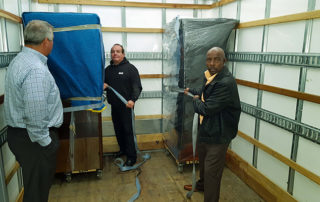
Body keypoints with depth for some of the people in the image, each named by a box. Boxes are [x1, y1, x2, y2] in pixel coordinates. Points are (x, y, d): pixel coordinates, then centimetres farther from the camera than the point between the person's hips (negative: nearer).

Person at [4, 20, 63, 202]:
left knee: (36, 185, 24)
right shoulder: (36, 70, -25)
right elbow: (36, 117, -27)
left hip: (19, 132, 10)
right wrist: (45, 143, -16)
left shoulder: (20, 60, 10)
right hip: (33, 139, -10)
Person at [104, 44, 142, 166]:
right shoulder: (108, 69, 12)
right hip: (114, 106, 6)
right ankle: (123, 150, 34)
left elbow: (137, 87, -12)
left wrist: (133, 99, -29)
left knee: (128, 130, -4)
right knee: (118, 130, 16)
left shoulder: (130, 68, -6)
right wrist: (103, 86, -1)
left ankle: (132, 157, 5)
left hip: (126, 106, -6)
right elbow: (104, 83, 24)